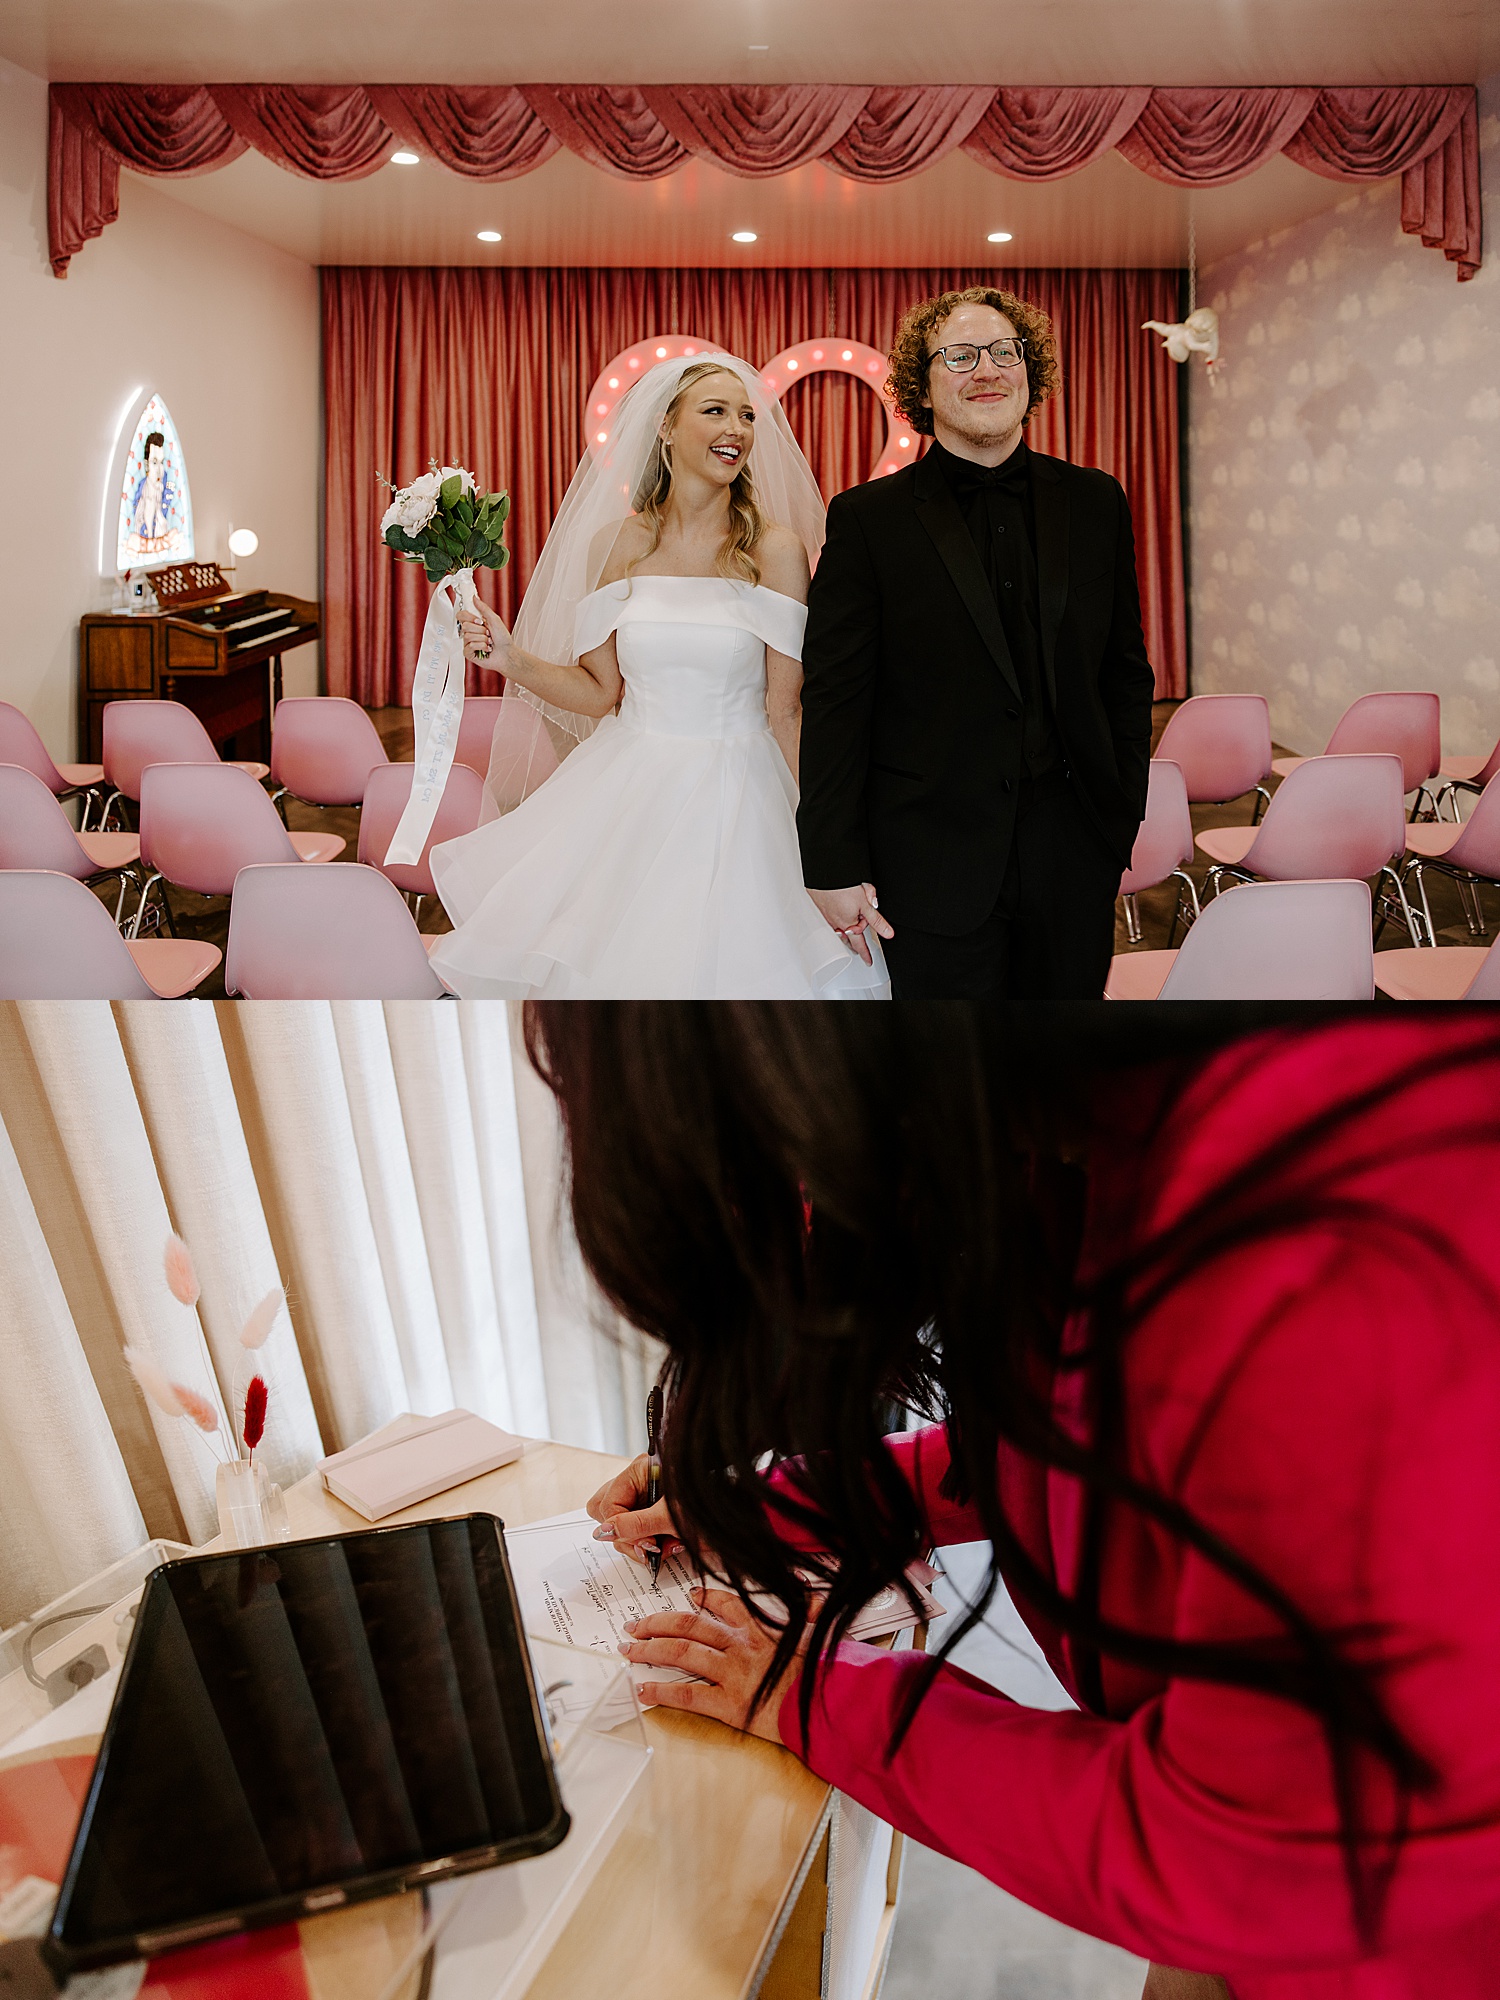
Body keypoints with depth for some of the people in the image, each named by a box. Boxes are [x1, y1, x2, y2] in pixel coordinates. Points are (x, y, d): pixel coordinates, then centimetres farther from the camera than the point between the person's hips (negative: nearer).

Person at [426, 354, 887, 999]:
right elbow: (600, 690, 6)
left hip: (733, 800, -2)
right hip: (627, 793, 2)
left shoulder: (775, 547, -6)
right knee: (599, 959, 9)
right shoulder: (617, 543, 1)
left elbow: (785, 708, -6)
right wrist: (511, 659, -8)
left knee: (713, 967, 2)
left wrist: (820, 833, -8)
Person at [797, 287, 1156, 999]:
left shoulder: (1095, 503, 8)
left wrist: (1122, 819, 7)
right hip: (934, 861, -3)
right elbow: (834, 704, -5)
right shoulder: (868, 520, -2)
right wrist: (833, 865, -8)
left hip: (1074, 856, 3)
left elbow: (1126, 673, 12)